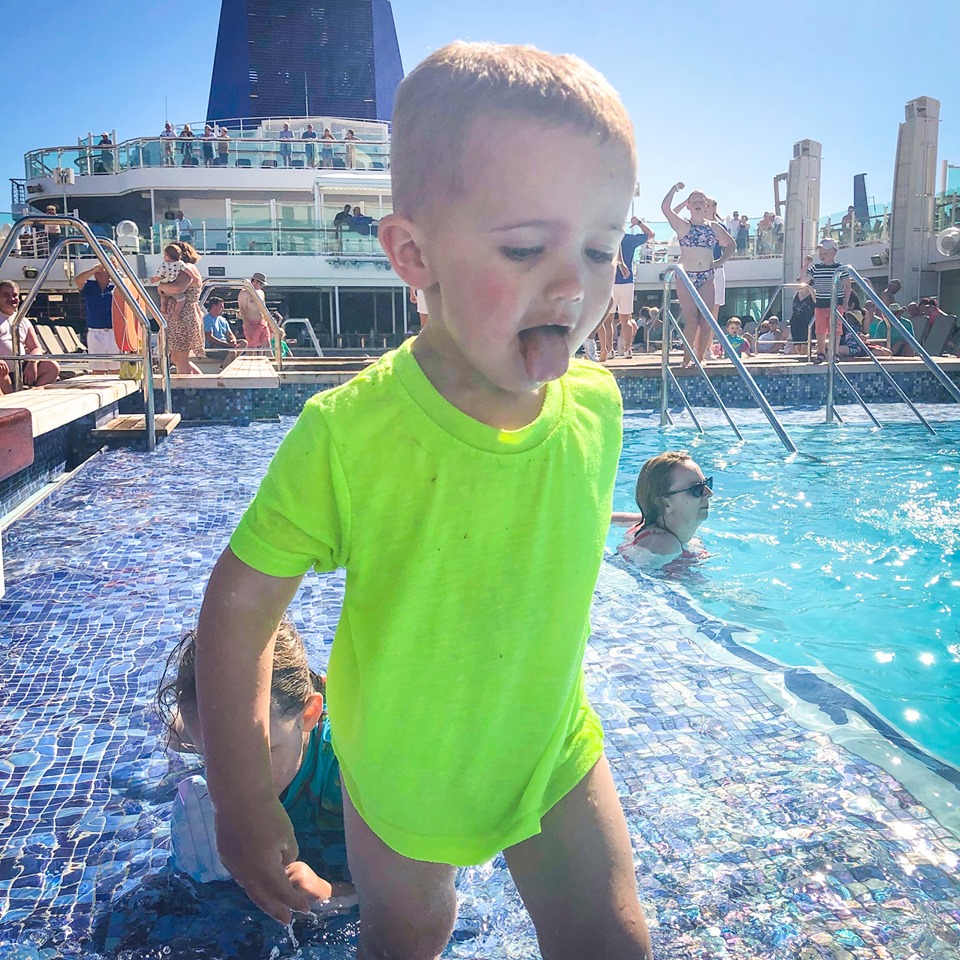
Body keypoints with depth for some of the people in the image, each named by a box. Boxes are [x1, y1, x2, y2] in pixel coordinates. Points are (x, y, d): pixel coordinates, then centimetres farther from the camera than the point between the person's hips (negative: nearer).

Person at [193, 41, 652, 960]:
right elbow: (239, 605, -18)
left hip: (554, 753, 2)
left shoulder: (596, 407, -16)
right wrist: (242, 803, -14)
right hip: (399, 769, -1)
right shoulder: (346, 434, -28)